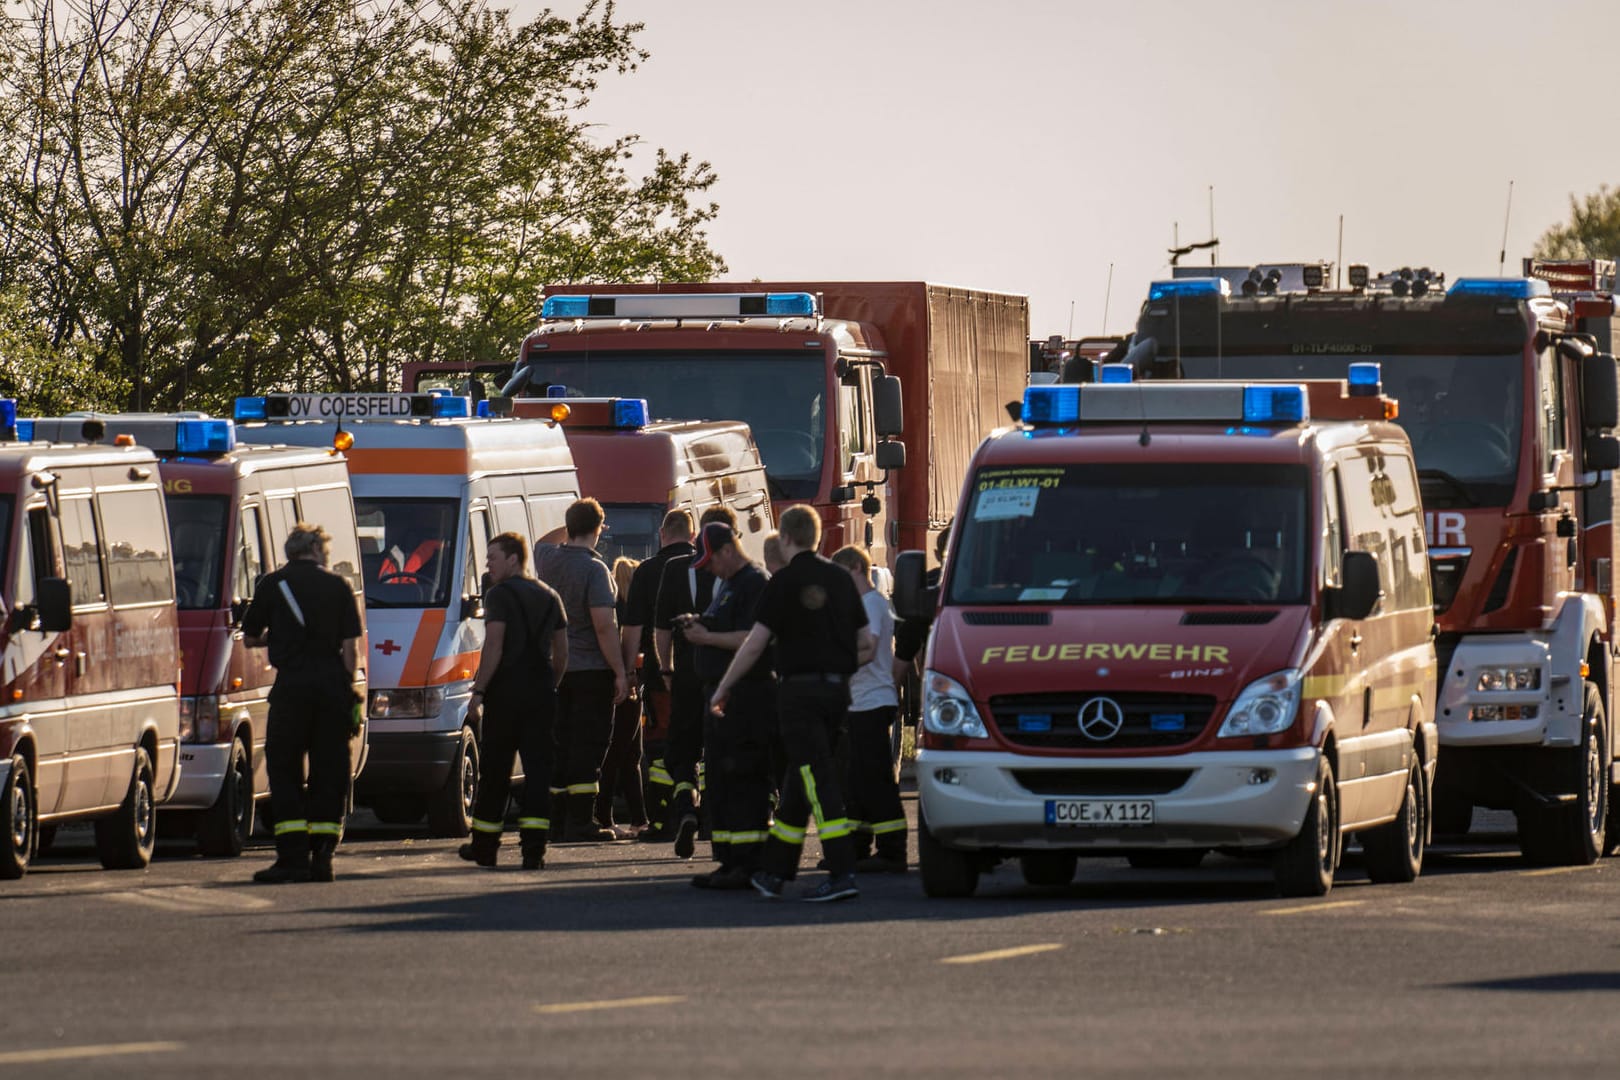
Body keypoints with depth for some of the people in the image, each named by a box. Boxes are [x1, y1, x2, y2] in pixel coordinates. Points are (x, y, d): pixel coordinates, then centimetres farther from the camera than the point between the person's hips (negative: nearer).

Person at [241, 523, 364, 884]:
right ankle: (322, 856, 4)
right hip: (333, 683, 2)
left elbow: (250, 638, 13)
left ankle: (292, 856, -7)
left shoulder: (273, 584, 5)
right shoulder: (339, 587, 7)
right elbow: (351, 646, 3)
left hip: (292, 682, -2)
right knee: (330, 770, 8)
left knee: (283, 769, 3)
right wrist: (348, 685, 10)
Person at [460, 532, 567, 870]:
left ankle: (484, 846, 14)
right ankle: (534, 848, -9)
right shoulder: (549, 597, 14)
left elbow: (493, 647, -15)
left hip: (506, 690, -5)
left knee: (494, 771, 5)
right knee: (538, 768, 1)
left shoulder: (500, 594, -7)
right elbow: (561, 651, 17)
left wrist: (477, 692, -14)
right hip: (541, 693, 5)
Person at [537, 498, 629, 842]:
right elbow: (604, 625, -20)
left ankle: (556, 818, 16)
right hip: (591, 670, -6)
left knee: (559, 745, 13)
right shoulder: (594, 569, -16)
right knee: (588, 745, -3)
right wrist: (620, 673, -16)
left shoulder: (546, 559, 2)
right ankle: (580, 822, -6)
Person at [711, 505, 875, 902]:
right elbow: (867, 645, 12)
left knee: (817, 781, -9)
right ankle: (775, 870, 21)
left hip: (800, 689, -7)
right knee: (799, 780, 14)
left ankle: (843, 874, -17)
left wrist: (722, 689, 0)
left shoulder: (785, 583, -9)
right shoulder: (840, 579, 10)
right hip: (837, 689, 7)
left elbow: (754, 645, -10)